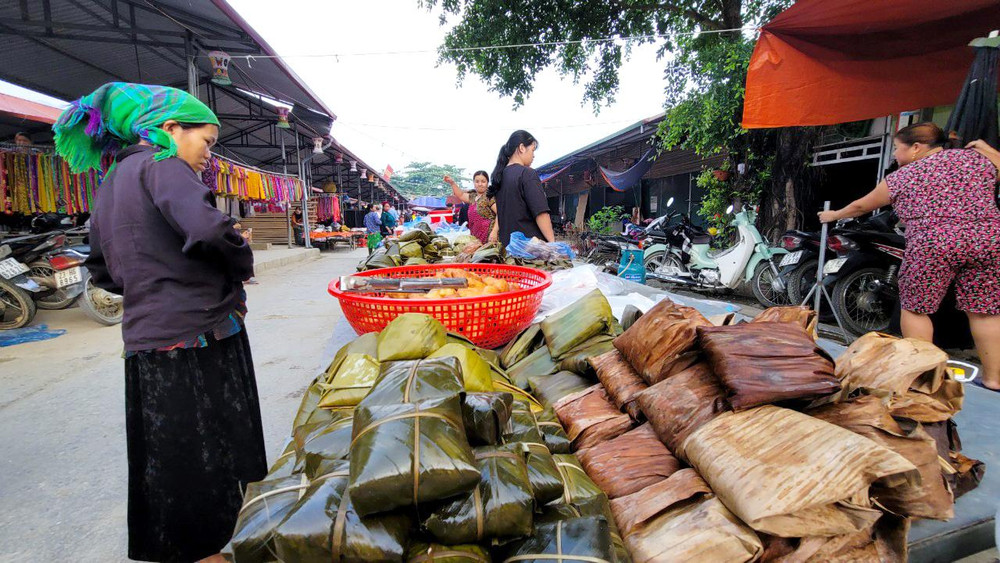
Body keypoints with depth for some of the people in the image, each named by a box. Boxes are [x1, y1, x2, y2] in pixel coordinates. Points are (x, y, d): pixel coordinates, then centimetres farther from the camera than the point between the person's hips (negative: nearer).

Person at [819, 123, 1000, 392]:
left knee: (915, 308, 8)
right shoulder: (976, 158, 14)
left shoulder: (902, 177, 9)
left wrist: (834, 215, 37)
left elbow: (861, 205, 20)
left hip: (933, 245, -4)